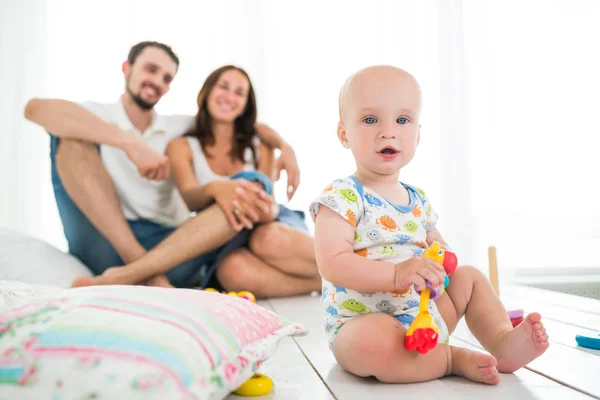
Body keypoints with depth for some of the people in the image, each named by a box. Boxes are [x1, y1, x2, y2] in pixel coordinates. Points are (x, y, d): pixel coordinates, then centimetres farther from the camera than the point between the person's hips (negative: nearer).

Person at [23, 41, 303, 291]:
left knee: (247, 199, -19)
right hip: (105, 246, -2)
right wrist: (130, 142, -27)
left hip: (170, 247, 3)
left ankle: (123, 278, -35)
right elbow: (36, 108, -15)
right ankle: (142, 266, -26)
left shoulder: (177, 128, 19)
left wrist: (284, 146, -2)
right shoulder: (95, 118, 7)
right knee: (73, 137, -15)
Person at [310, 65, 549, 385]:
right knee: (371, 341, -40)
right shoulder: (341, 197, -16)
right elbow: (332, 263, -26)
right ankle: (453, 359, -18)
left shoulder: (418, 200, 9)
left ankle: (504, 342, 2)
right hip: (363, 323, -8)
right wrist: (396, 274, -36)